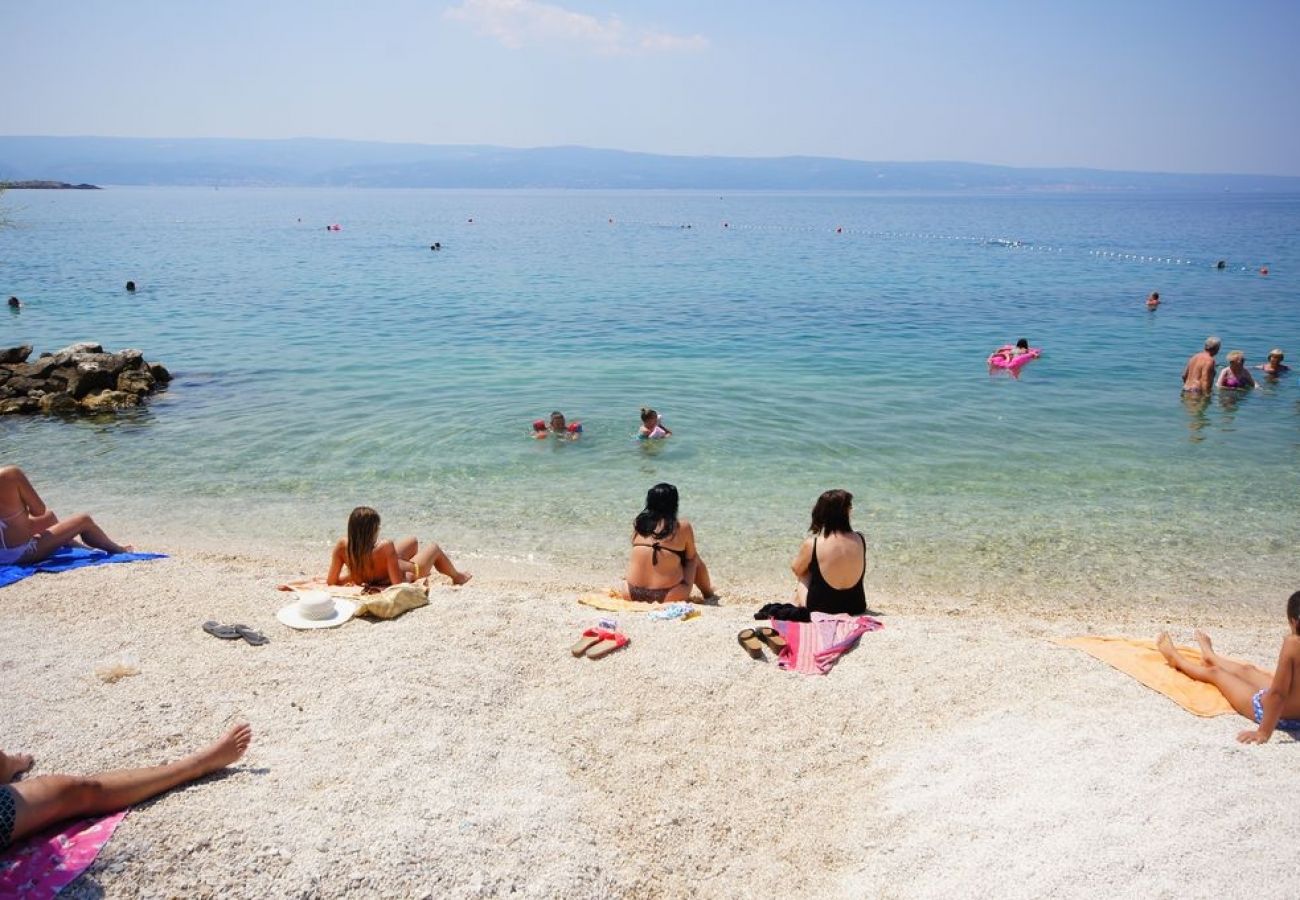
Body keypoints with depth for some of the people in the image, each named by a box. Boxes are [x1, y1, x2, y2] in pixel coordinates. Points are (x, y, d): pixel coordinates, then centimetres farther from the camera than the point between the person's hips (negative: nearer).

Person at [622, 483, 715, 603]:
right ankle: (708, 594, 47)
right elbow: (691, 557, 7)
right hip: (668, 597, -3)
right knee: (695, 559, 23)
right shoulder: (682, 527, -7)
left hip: (633, 595, 3)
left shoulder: (638, 523, 2)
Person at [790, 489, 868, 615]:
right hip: (856, 608, 3)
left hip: (819, 608, -3)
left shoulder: (811, 544, -21)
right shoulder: (860, 539, -12)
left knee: (803, 577, 26)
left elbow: (796, 570, 0)